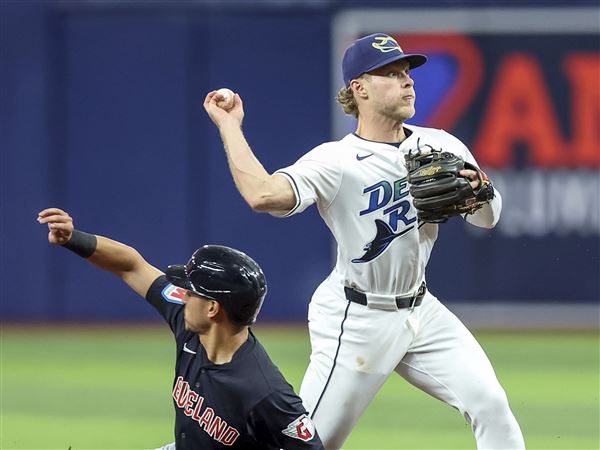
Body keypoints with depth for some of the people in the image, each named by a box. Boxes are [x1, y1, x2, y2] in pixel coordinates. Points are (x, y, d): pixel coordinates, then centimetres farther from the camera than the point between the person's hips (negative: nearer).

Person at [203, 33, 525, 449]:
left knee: (491, 405, -5)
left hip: (421, 311, 6)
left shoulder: (440, 146, 1)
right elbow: (264, 195, -34)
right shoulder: (336, 161, -18)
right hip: (358, 319, -6)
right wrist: (229, 124, -26)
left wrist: (476, 189, -21)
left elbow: (487, 218, 2)